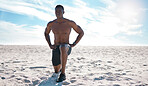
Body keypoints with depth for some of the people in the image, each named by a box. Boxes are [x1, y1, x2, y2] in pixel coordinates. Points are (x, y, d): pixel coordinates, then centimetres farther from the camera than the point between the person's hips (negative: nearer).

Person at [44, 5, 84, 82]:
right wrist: (50, 45, 7)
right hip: (55, 49, 4)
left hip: (66, 47, -3)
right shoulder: (51, 24, 0)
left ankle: (63, 74, -30)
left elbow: (81, 33, 3)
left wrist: (73, 44, -7)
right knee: (56, 72, 8)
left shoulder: (70, 23, -8)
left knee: (63, 48, -43)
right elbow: (46, 33, 21)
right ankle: (60, 67, 49)